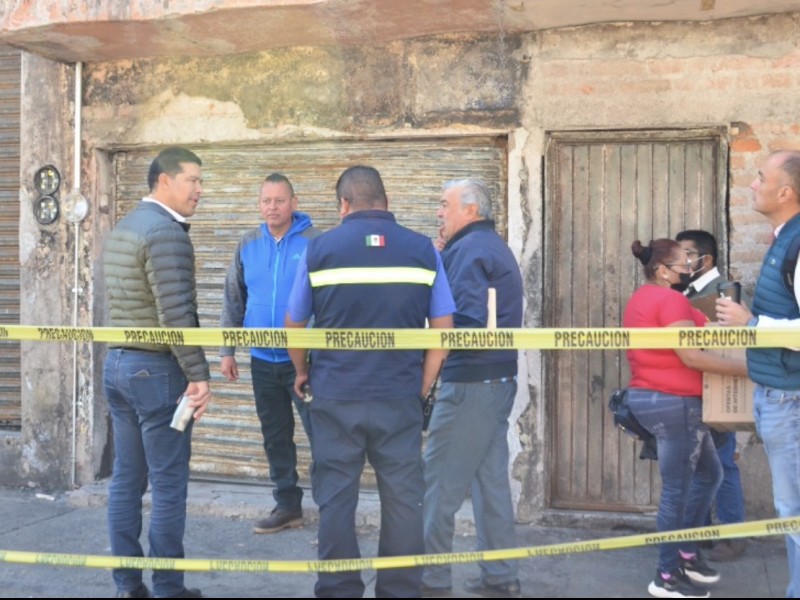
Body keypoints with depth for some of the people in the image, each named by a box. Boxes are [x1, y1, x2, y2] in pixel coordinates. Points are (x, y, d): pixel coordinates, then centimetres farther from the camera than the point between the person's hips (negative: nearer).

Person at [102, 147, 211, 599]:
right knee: (169, 483, -1)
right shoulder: (166, 232, -15)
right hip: (156, 369, -9)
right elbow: (176, 314, -22)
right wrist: (198, 373, -19)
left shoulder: (123, 228, 15)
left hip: (117, 363, 9)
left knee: (127, 478, 11)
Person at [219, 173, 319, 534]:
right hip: (263, 360, 5)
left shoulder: (314, 242, -8)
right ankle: (287, 505, 26)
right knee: (275, 437, 13)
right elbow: (233, 300, 11)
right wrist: (227, 350, 8)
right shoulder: (248, 245, 6)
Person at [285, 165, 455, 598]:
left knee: (336, 499, 9)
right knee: (402, 500, 8)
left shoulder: (320, 248, 1)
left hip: (336, 395, 0)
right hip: (400, 396, 1)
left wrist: (302, 372, 24)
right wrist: (423, 385, 12)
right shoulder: (422, 249, 3)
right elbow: (443, 328, 3)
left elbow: (294, 326, 7)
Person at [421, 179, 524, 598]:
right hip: (497, 378, 10)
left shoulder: (469, 249, -12)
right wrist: (442, 259, 8)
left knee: (439, 481, -2)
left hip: (470, 382, -10)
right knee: (490, 478, 12)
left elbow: (466, 321, -23)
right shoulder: (493, 246, 19)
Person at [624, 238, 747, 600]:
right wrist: (746, 368, -18)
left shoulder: (641, 299, 16)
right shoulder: (670, 299, -16)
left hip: (648, 396, 11)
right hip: (673, 403, -11)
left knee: (708, 474, 20)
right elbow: (691, 356, -22)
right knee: (677, 489, -1)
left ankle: (686, 554, 26)